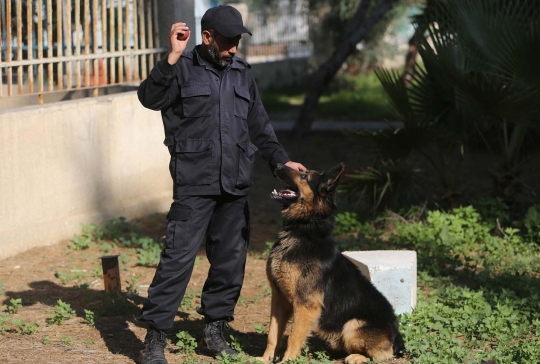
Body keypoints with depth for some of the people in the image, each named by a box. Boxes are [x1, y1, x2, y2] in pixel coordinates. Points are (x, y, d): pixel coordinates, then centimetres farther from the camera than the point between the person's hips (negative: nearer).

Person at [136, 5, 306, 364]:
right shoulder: (183, 68, -1)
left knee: (230, 260, 9)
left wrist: (282, 159, 14)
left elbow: (259, 125, 22)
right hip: (194, 184, -6)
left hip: (236, 186, 6)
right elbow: (150, 98, -19)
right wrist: (173, 56, -25)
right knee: (178, 257, -9)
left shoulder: (242, 73, 14)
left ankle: (215, 331, 22)